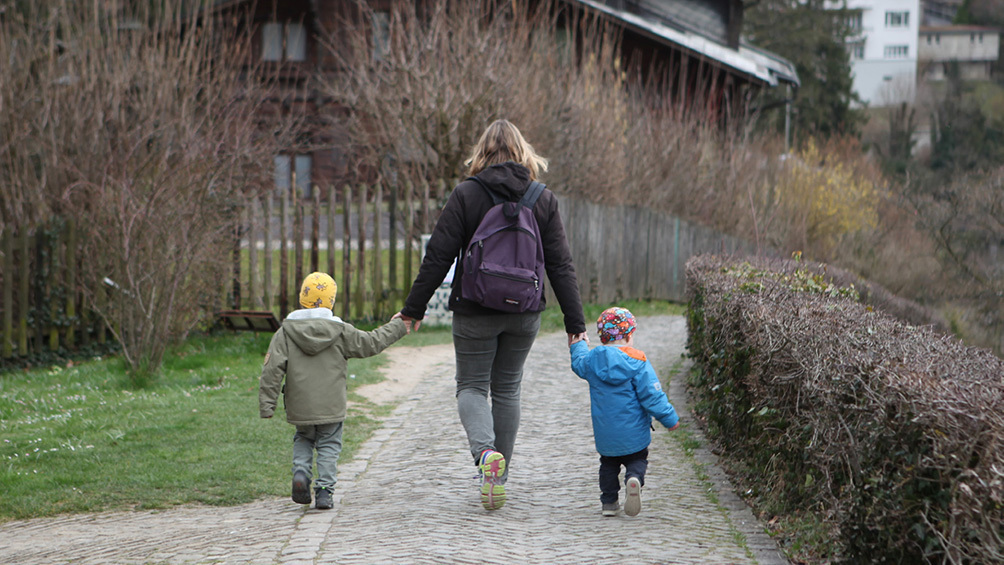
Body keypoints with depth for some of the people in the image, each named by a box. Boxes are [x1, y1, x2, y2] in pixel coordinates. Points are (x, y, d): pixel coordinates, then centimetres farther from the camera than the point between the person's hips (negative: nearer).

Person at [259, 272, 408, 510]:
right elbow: (372, 343, 7)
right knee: (329, 446, 10)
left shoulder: (286, 333, -2)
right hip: (331, 408, -1)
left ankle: (301, 471, -2)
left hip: (299, 408, 1)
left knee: (303, 439, 23)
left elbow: (272, 369, -7)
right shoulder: (341, 332, -3)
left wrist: (266, 405, -4)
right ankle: (324, 490, -1)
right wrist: (397, 327, 22)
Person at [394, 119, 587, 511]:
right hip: (525, 314, 3)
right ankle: (499, 478, 18)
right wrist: (576, 323, 6)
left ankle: (485, 452, -22)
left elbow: (438, 257, -8)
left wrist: (414, 309, 1)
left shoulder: (466, 195, -7)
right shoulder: (544, 199, 2)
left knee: (471, 386, 7)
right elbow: (560, 265, 2)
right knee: (507, 389, 15)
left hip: (475, 311, -3)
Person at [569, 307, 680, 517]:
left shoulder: (592, 360, -1)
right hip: (634, 433, -3)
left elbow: (578, 364, 24)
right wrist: (670, 418, -4)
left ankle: (609, 501, 13)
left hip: (604, 435, 3)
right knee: (638, 460, 12)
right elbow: (652, 395, -13)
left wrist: (577, 346, 46)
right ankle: (634, 479, -20)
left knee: (608, 463, 21)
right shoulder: (637, 361, -12)